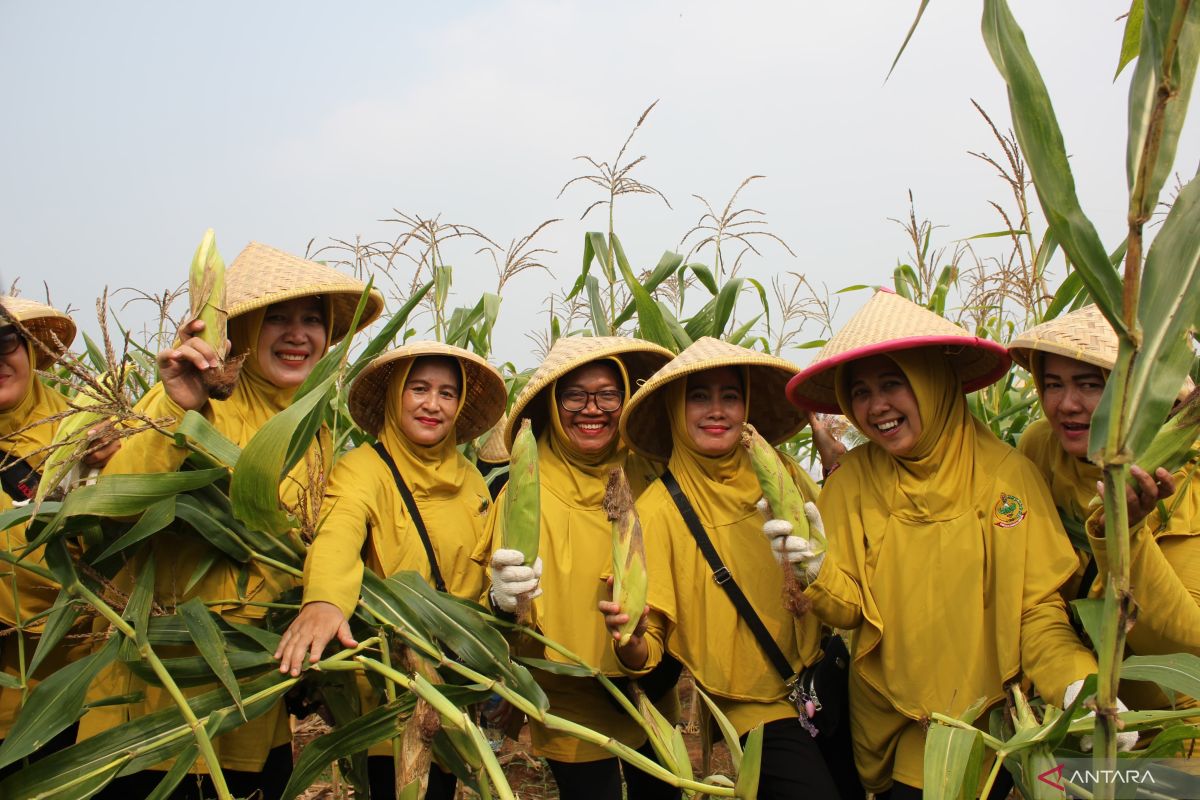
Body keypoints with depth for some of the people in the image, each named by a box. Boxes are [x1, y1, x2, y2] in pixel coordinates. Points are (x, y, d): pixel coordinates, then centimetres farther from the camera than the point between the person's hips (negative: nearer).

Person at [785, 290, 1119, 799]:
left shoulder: (1005, 473, -12)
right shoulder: (852, 479, -6)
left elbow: (1037, 608, -8)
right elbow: (847, 609, -7)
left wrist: (1078, 686, -24)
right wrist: (815, 572, -27)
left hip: (981, 723, -2)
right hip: (882, 716, 2)